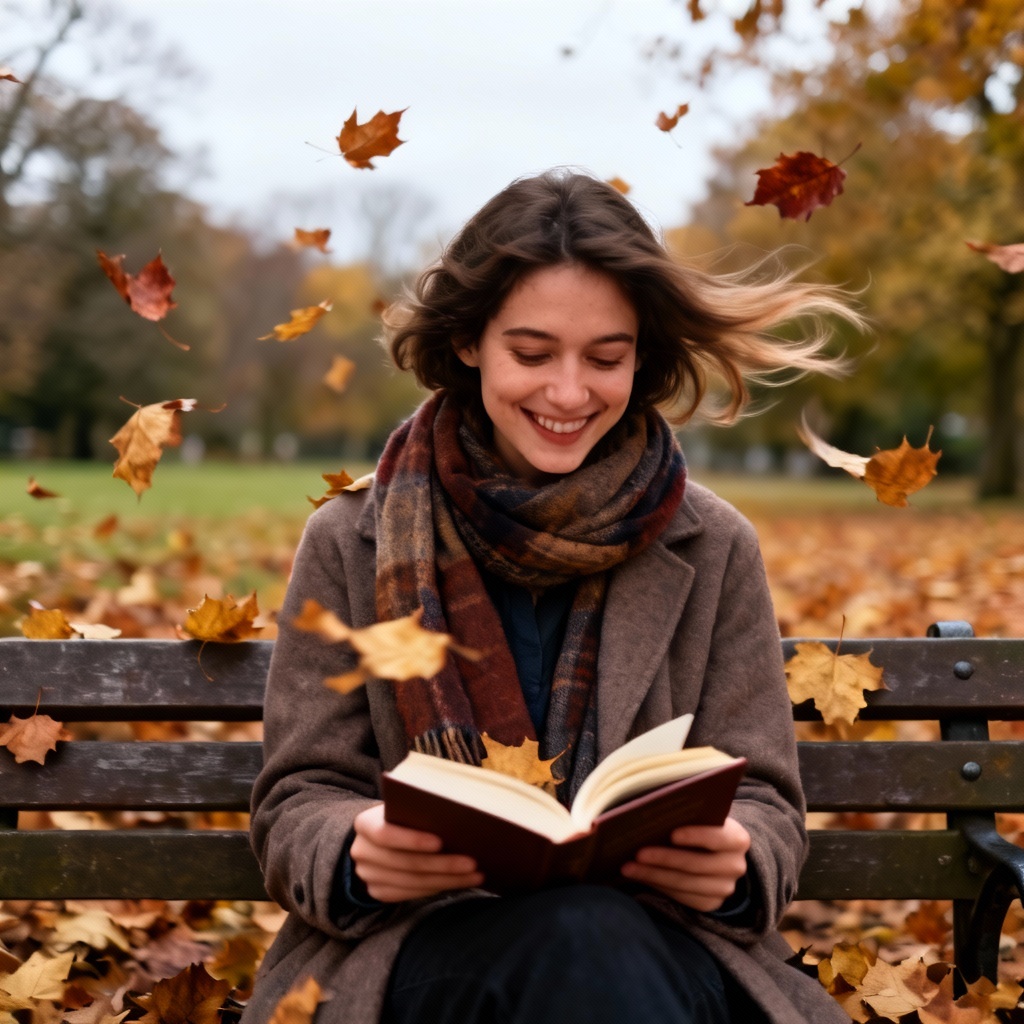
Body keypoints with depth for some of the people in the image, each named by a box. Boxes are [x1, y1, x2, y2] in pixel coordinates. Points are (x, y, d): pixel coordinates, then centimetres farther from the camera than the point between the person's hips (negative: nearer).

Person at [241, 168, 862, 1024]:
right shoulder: (353, 543, 7)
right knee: (579, 936, -36)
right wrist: (358, 854, -19)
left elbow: (764, 804, 9)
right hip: (415, 943, -1)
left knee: (601, 940, -35)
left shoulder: (713, 550, 9)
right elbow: (297, 804, 6)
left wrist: (732, 861, -17)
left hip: (658, 936, 2)